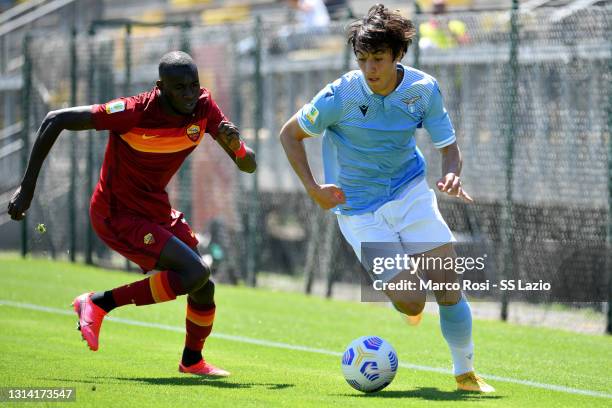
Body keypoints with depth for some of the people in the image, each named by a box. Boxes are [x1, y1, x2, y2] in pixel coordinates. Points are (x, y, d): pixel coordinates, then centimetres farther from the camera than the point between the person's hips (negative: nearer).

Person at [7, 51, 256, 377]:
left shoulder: (203, 107, -9)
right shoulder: (134, 112, -27)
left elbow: (248, 166, -3)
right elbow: (55, 121, -22)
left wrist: (236, 145, -28)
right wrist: (27, 187, -21)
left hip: (157, 212, 7)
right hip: (118, 216, -7)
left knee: (203, 288, 11)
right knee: (195, 273, -21)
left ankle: (192, 360, 39)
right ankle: (99, 303, -9)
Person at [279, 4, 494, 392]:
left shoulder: (424, 89, -10)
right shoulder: (341, 95, -18)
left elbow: (449, 147, -1)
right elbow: (290, 134, -4)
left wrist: (452, 176, -25)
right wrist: (314, 189, -13)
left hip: (411, 192, 3)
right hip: (359, 210, -3)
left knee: (448, 286, -9)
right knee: (411, 303, -12)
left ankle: (465, 372, 12)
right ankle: (398, 286, 27)